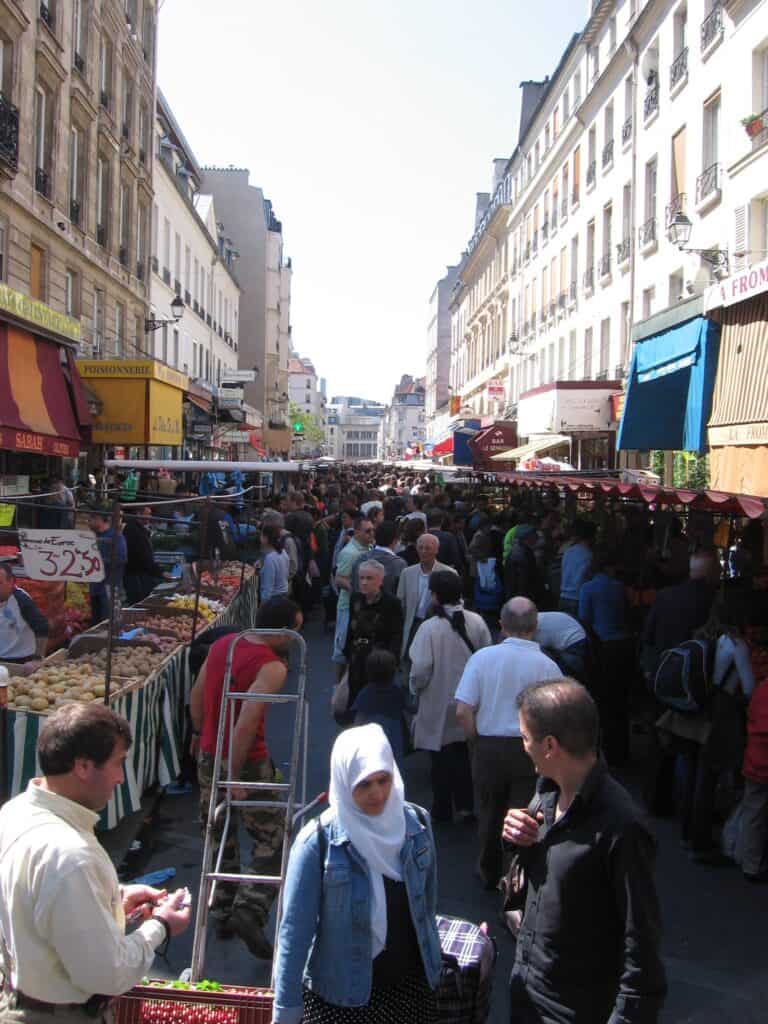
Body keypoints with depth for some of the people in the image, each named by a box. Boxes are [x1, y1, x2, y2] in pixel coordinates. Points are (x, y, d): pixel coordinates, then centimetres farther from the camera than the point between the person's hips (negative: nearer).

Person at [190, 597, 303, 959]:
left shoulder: (221, 644, 3)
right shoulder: (272, 667, -20)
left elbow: (197, 694, 12)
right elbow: (247, 722, -27)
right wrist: (235, 776, -23)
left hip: (209, 756, 7)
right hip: (248, 762, -7)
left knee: (221, 838, 20)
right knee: (271, 840, 7)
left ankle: (223, 915, 29)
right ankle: (250, 911, -7)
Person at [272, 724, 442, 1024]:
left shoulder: (416, 824, -7)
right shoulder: (318, 842, -18)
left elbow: (427, 903, 7)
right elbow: (295, 931, -14)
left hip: (412, 987, 3)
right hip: (339, 998, -3)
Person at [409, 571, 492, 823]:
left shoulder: (429, 627, -19)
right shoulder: (477, 622, -8)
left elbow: (421, 669, -17)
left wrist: (415, 688, 3)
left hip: (440, 702, -3)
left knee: (442, 757, 11)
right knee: (466, 753, 17)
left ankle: (442, 810, 23)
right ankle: (466, 806, 21)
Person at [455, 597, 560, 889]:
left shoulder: (482, 657, -9)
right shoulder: (546, 665, -10)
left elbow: (462, 712, -12)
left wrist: (478, 741, 4)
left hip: (488, 747, 2)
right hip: (530, 750, -2)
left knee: (490, 813, 20)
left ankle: (489, 875, 38)